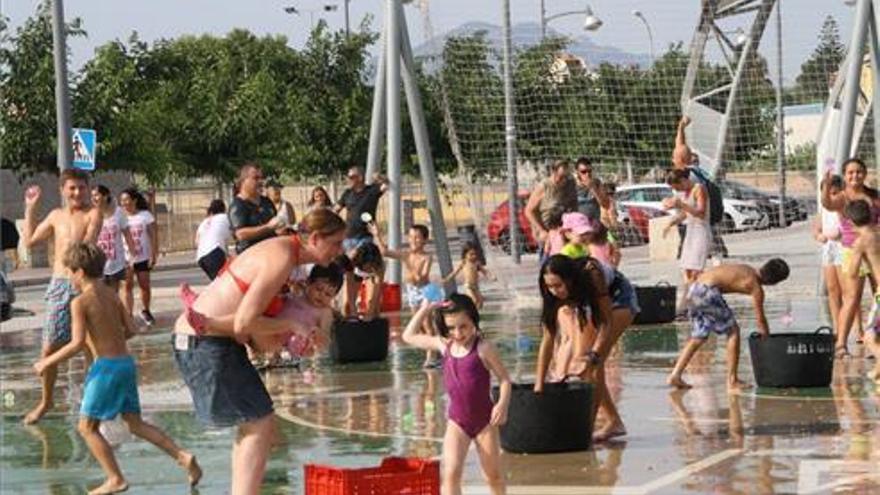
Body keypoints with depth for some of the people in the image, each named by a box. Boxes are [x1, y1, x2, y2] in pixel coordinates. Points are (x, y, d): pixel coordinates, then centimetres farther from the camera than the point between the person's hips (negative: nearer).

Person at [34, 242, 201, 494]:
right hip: (126, 362, 8)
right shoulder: (111, 294, 11)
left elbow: (77, 343, -18)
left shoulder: (80, 302, -11)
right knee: (135, 423, 16)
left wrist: (47, 362, -8)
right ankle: (182, 456, 2)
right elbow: (131, 329, 12)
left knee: (87, 427, 5)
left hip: (106, 366, -8)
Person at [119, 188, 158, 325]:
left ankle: (146, 311, 29)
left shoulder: (145, 215, -1)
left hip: (143, 257, 1)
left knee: (145, 285, 7)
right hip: (126, 258, -1)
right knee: (128, 285, -7)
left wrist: (153, 254, -6)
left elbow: (153, 236, 0)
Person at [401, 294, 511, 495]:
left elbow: (504, 379, -10)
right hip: (457, 420, 3)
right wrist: (424, 309, 3)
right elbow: (409, 336, 12)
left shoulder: (483, 348, -13)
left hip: (484, 419, -3)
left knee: (493, 475, 13)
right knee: (451, 472, -13)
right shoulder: (444, 346, 1)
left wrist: (502, 404, -26)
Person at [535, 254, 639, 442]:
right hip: (589, 304, 5)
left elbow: (608, 321, -33)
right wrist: (539, 385, -26)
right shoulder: (554, 295, -24)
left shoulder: (591, 275, -38)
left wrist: (594, 354, -46)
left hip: (619, 300, -5)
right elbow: (548, 339, -22)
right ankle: (613, 422, 6)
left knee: (593, 364, -21)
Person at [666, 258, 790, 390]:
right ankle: (732, 381, 5)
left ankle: (675, 375, 14)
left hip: (694, 289, 9)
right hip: (708, 292, -9)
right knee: (733, 332, 4)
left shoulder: (747, 271, 22)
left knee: (699, 337, 18)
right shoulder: (756, 288, -2)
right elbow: (760, 320, 3)